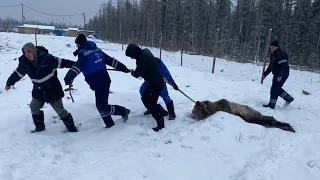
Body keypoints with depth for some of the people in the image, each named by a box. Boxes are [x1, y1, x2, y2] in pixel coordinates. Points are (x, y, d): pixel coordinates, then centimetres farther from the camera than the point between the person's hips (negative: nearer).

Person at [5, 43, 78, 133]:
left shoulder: (46, 58, -21)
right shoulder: (25, 63, -6)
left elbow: (61, 62, -15)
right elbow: (18, 73, 10)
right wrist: (9, 83, 18)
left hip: (53, 89, -6)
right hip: (39, 91, 6)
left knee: (60, 110, -2)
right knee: (34, 107, 11)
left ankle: (72, 128, 12)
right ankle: (40, 127, 33)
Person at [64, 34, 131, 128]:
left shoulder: (83, 53, -10)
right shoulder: (97, 50, 13)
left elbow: (78, 66, -29)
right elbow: (111, 60, 14)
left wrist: (69, 77, -40)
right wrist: (123, 68, 17)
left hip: (99, 84, -9)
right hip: (105, 81, 9)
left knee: (102, 107, -2)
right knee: (101, 105, 17)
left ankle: (123, 111, 6)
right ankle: (109, 124, 23)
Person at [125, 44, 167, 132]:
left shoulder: (142, 59, -26)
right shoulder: (144, 54, 5)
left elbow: (137, 74, -16)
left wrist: (132, 72, 3)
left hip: (156, 83, -10)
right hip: (152, 82, 10)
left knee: (151, 103, -5)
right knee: (145, 99, 19)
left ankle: (160, 124, 3)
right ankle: (160, 112, 32)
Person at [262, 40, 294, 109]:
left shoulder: (281, 54, -17)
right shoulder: (273, 55, 14)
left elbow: (284, 66, -26)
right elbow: (270, 66, 20)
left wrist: (280, 75, -35)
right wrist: (265, 74, 16)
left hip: (282, 76, -10)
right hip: (276, 75, 10)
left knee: (274, 89, -7)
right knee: (277, 88, 17)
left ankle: (271, 105, 0)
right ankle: (288, 98, 33)